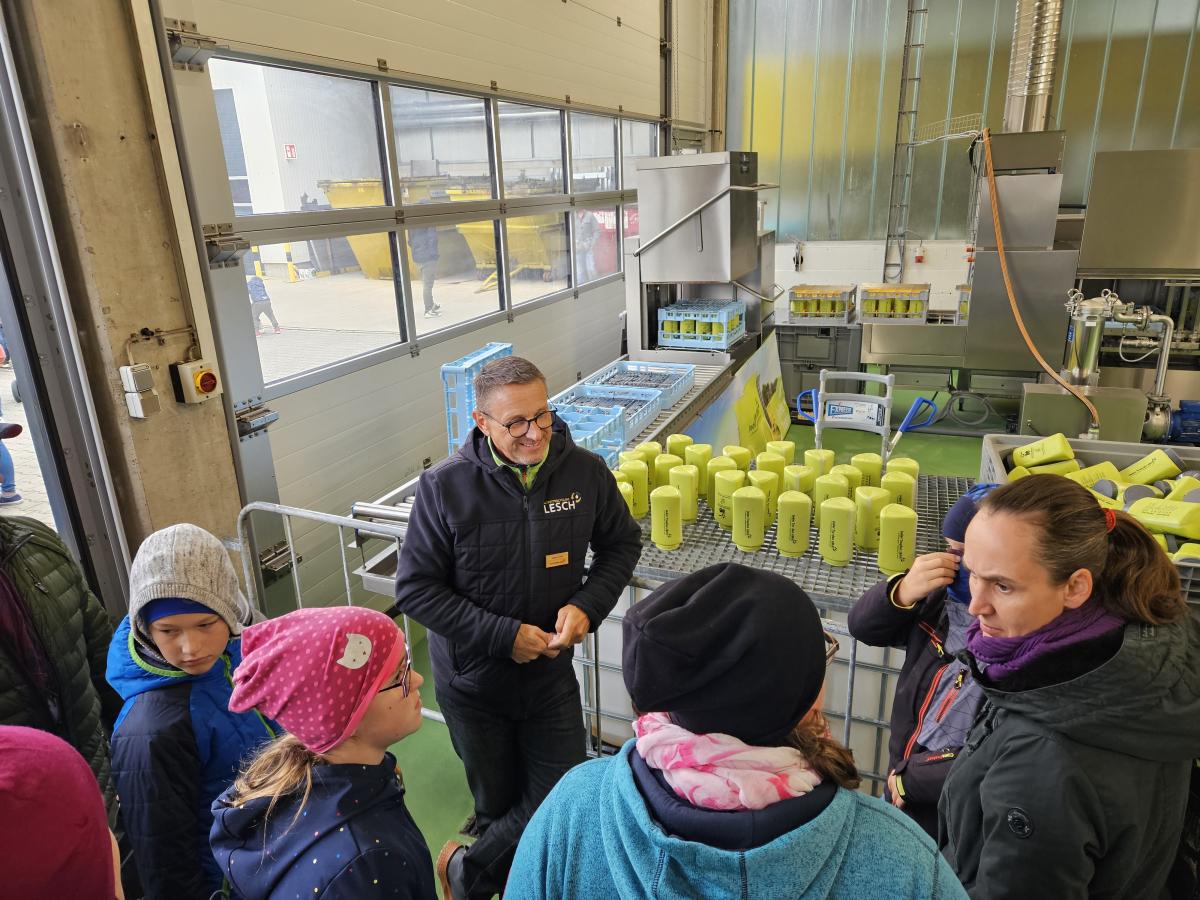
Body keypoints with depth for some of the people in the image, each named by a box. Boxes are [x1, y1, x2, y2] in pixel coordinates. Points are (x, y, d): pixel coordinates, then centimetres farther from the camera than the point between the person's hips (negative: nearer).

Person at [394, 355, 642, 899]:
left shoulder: (584, 471, -14)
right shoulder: (445, 487, -20)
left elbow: (621, 543, 3)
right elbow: (415, 589, -15)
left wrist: (588, 605, -15)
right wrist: (503, 635, -21)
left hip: (552, 674, 2)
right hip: (473, 681, -1)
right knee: (497, 806, 18)